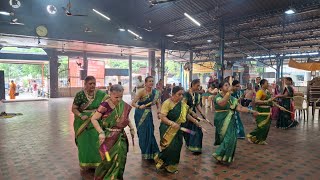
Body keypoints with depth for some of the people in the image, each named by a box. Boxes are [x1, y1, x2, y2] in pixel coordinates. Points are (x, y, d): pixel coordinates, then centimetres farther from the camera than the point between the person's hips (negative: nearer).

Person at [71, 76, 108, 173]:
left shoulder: (100, 94, -3)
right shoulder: (80, 95, -10)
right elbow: (74, 109, -6)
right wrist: (81, 116, -22)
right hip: (83, 123, -2)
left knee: (96, 142, 3)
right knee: (84, 143, 4)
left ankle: (96, 164, 21)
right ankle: (84, 165, 23)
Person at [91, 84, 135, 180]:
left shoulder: (124, 105, 1)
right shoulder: (105, 105, -17)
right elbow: (93, 119, -16)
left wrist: (131, 128, 8)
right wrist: (101, 132, -23)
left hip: (121, 136, 5)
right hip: (109, 137, -5)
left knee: (120, 158, 11)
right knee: (108, 159, 4)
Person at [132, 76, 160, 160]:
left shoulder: (155, 92, -1)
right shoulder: (142, 92, -15)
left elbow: (157, 102, 4)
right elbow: (133, 103, -16)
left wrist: (159, 109, -16)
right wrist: (139, 107, -36)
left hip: (148, 114, 4)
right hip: (140, 114, -4)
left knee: (150, 132, 8)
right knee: (143, 133, 3)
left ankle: (150, 152, 26)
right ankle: (145, 152, 20)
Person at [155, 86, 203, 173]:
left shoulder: (182, 103, 3)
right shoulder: (167, 103, -17)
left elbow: (186, 115, 16)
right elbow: (162, 117, -22)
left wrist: (195, 121, 13)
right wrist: (172, 123, -35)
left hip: (177, 130, 6)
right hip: (167, 130, -6)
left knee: (177, 147, 10)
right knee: (170, 147, -7)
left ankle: (171, 166, 29)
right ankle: (160, 160, 21)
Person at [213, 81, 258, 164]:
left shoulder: (232, 98, 10)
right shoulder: (218, 97, -9)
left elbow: (239, 108, 2)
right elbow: (222, 103, -32)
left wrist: (251, 111, -8)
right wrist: (228, 92, -34)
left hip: (231, 122, 6)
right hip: (222, 121, -6)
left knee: (231, 139, 4)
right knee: (228, 138, -10)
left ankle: (226, 157, 20)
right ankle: (220, 156, 7)